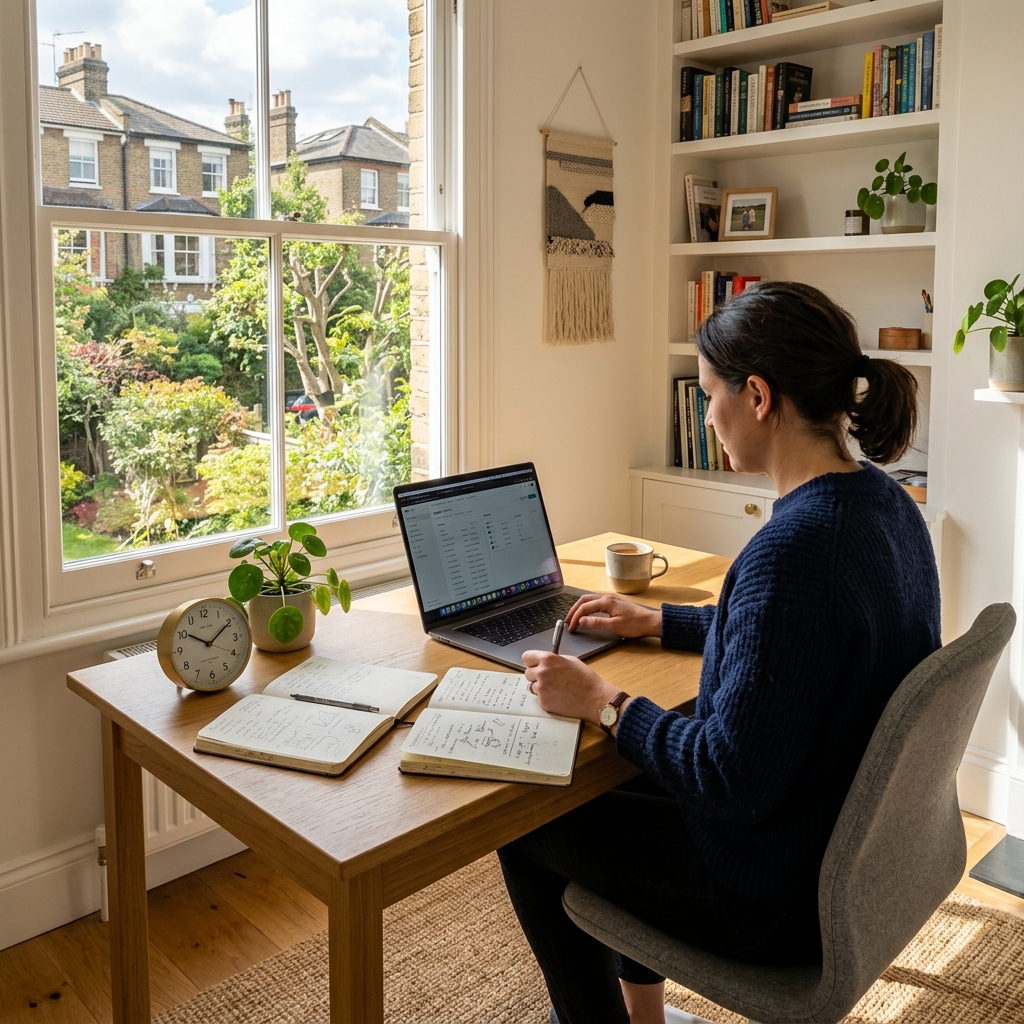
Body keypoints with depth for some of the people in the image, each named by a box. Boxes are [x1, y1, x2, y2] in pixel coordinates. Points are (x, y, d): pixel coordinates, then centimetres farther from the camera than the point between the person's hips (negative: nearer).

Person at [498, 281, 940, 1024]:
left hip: (780, 898, -9)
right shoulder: (884, 502, -2)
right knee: (618, 784, 27)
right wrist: (657, 621, 19)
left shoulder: (793, 549, -33)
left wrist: (603, 701, -16)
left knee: (526, 828, 9)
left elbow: (733, 781, -29)